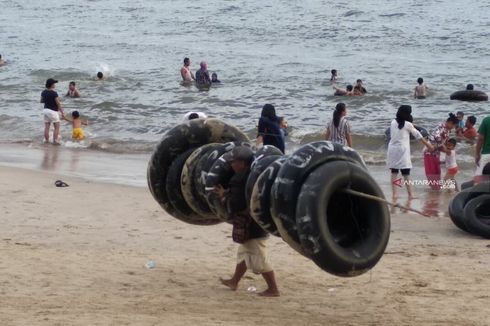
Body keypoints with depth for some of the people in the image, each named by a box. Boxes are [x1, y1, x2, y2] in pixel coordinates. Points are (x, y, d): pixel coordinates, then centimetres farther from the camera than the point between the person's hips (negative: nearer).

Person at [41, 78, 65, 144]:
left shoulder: (44, 92, 3)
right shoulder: (54, 93, -18)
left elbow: (41, 101, 16)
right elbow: (58, 103, -16)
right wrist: (62, 113, -10)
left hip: (46, 110, 7)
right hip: (53, 111, -7)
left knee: (47, 127, 8)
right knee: (56, 127, 1)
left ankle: (47, 140, 10)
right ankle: (55, 141, -4)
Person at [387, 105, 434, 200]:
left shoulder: (393, 122, 6)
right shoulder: (408, 124, -5)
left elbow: (391, 135, 12)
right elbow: (418, 135, 4)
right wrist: (428, 144, 17)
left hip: (392, 149, 4)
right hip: (402, 150, -4)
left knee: (394, 173, 8)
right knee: (406, 173, -1)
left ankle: (394, 193, 6)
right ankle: (410, 194, 1)